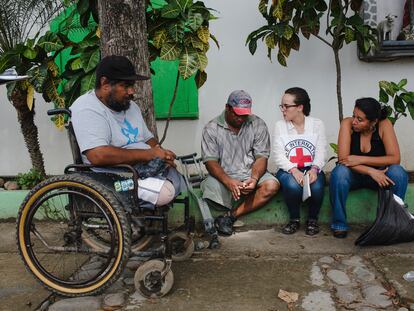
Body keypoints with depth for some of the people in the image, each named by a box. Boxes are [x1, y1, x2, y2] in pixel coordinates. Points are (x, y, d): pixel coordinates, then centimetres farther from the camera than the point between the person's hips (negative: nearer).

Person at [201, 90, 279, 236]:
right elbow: (210, 161, -10)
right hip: (223, 176, -2)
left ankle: (230, 216, -19)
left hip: (250, 174, 2)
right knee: (210, 187, -34)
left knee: (272, 185, -28)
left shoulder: (258, 125, 1)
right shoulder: (211, 128, -3)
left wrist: (254, 179, -23)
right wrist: (228, 182, -28)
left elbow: (261, 157, -3)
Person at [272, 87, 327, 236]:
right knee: (293, 185, -34)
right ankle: (294, 219, -5)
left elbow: (321, 152, -3)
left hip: (311, 169, 1)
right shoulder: (280, 125, 4)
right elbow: (278, 155, -5)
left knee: (316, 187, -32)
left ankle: (312, 219, -1)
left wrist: (314, 169, -23)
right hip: (288, 170, 0)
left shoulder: (317, 124, 5)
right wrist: (294, 170, -22)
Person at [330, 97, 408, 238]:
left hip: (377, 174, 1)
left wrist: (361, 159, -30)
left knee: (398, 173, -29)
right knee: (339, 172, -34)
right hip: (353, 175, -1)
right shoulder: (347, 124, -19)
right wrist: (371, 171, -35)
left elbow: (395, 158, -23)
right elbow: (343, 158, -25)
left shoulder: (384, 125, -17)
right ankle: (339, 224, -17)